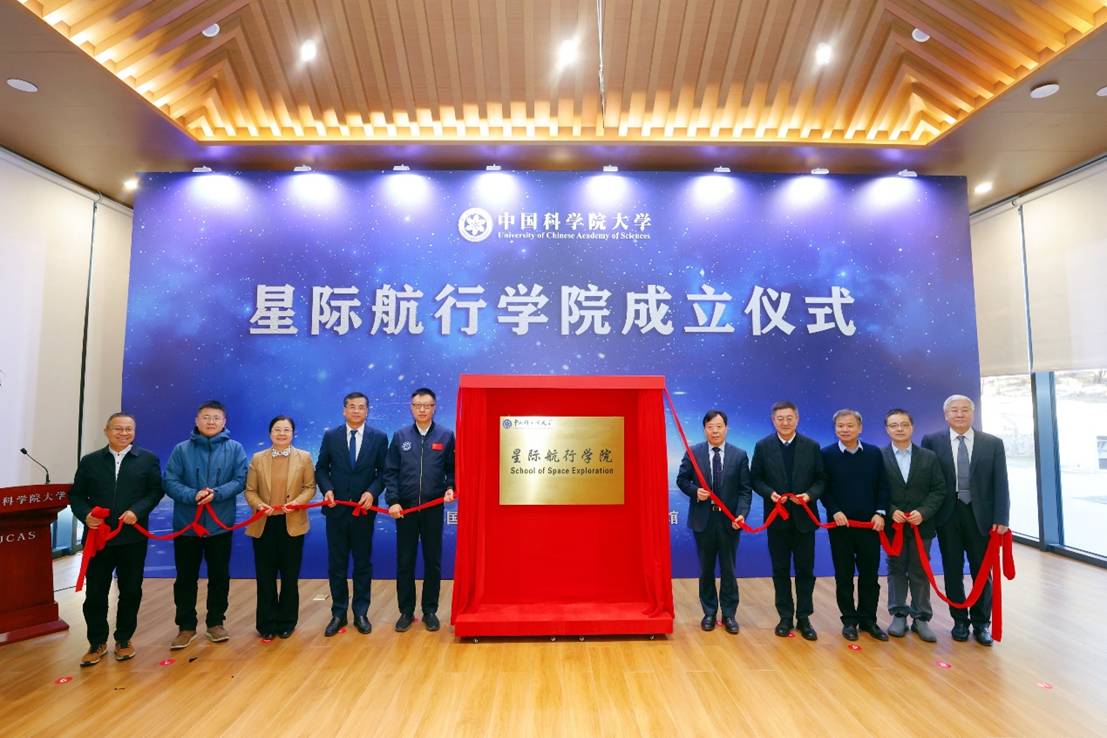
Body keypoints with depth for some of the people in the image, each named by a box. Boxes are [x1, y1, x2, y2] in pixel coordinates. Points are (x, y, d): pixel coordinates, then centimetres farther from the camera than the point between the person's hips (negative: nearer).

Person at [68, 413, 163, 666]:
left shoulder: (148, 459, 2)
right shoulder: (90, 461, 7)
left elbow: (156, 490, -2)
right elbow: (76, 494, 7)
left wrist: (138, 511, -17)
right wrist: (85, 514, -12)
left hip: (133, 537, -1)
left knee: (131, 591, 9)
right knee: (95, 593, 6)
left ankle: (124, 640, 26)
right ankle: (97, 643, 23)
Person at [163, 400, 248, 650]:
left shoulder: (235, 449, 0)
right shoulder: (182, 449, 0)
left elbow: (240, 480, -5)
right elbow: (169, 482, -5)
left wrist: (216, 493, -20)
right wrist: (193, 495, -21)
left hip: (220, 524, 0)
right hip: (186, 524, 0)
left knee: (220, 576, 10)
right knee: (186, 578, 9)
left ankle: (216, 622, 25)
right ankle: (186, 626, 23)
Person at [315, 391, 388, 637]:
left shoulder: (379, 438, -1)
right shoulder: (330, 436, 2)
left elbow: (383, 472, 0)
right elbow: (321, 468, 5)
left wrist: (372, 492, -16)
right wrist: (327, 489, -12)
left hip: (364, 509, -1)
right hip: (336, 509, 1)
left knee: (363, 562, 9)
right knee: (337, 563, 9)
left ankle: (361, 613, 22)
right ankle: (338, 613, 22)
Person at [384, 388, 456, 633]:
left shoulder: (446, 436, 1)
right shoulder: (400, 436, 4)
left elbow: (453, 469, 5)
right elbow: (390, 472, 3)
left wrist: (450, 488, -13)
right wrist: (393, 500, -7)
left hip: (433, 508, -1)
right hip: (404, 508, 1)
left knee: (433, 561, 8)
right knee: (404, 561, 8)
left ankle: (430, 611, 22)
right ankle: (406, 611, 23)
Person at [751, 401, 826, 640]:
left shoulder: (812, 447, 1)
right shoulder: (763, 446, -1)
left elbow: (821, 479, 2)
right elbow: (756, 478, 0)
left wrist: (810, 495, -16)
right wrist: (770, 493, -17)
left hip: (804, 517, 0)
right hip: (777, 517, 0)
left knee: (805, 569, 7)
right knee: (780, 569, 9)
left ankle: (804, 617, 21)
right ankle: (785, 617, 21)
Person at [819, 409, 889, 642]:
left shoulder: (874, 453, 4)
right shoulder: (827, 454, -2)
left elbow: (883, 486, 4)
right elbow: (823, 488, -2)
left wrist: (880, 513, -6)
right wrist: (835, 511, -13)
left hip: (870, 523, 2)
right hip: (840, 524, -1)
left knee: (870, 574, 9)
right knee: (844, 575, 7)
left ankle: (868, 619, 23)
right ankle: (849, 620, 18)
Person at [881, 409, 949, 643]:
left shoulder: (929, 457, 3)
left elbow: (939, 490, 0)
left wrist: (923, 512, -13)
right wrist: (890, 511, -16)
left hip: (922, 524, 1)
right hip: (893, 524, -1)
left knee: (920, 572, 8)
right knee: (896, 570, 8)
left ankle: (921, 618, 18)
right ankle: (898, 615, 18)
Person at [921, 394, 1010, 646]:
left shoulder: (993, 443, 2)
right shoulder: (932, 442, -1)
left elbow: (1001, 484, -1)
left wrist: (1001, 519, -7)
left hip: (980, 515, 1)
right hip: (948, 515, 0)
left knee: (982, 571, 9)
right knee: (953, 570, 9)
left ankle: (981, 623, 24)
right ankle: (960, 620, 23)